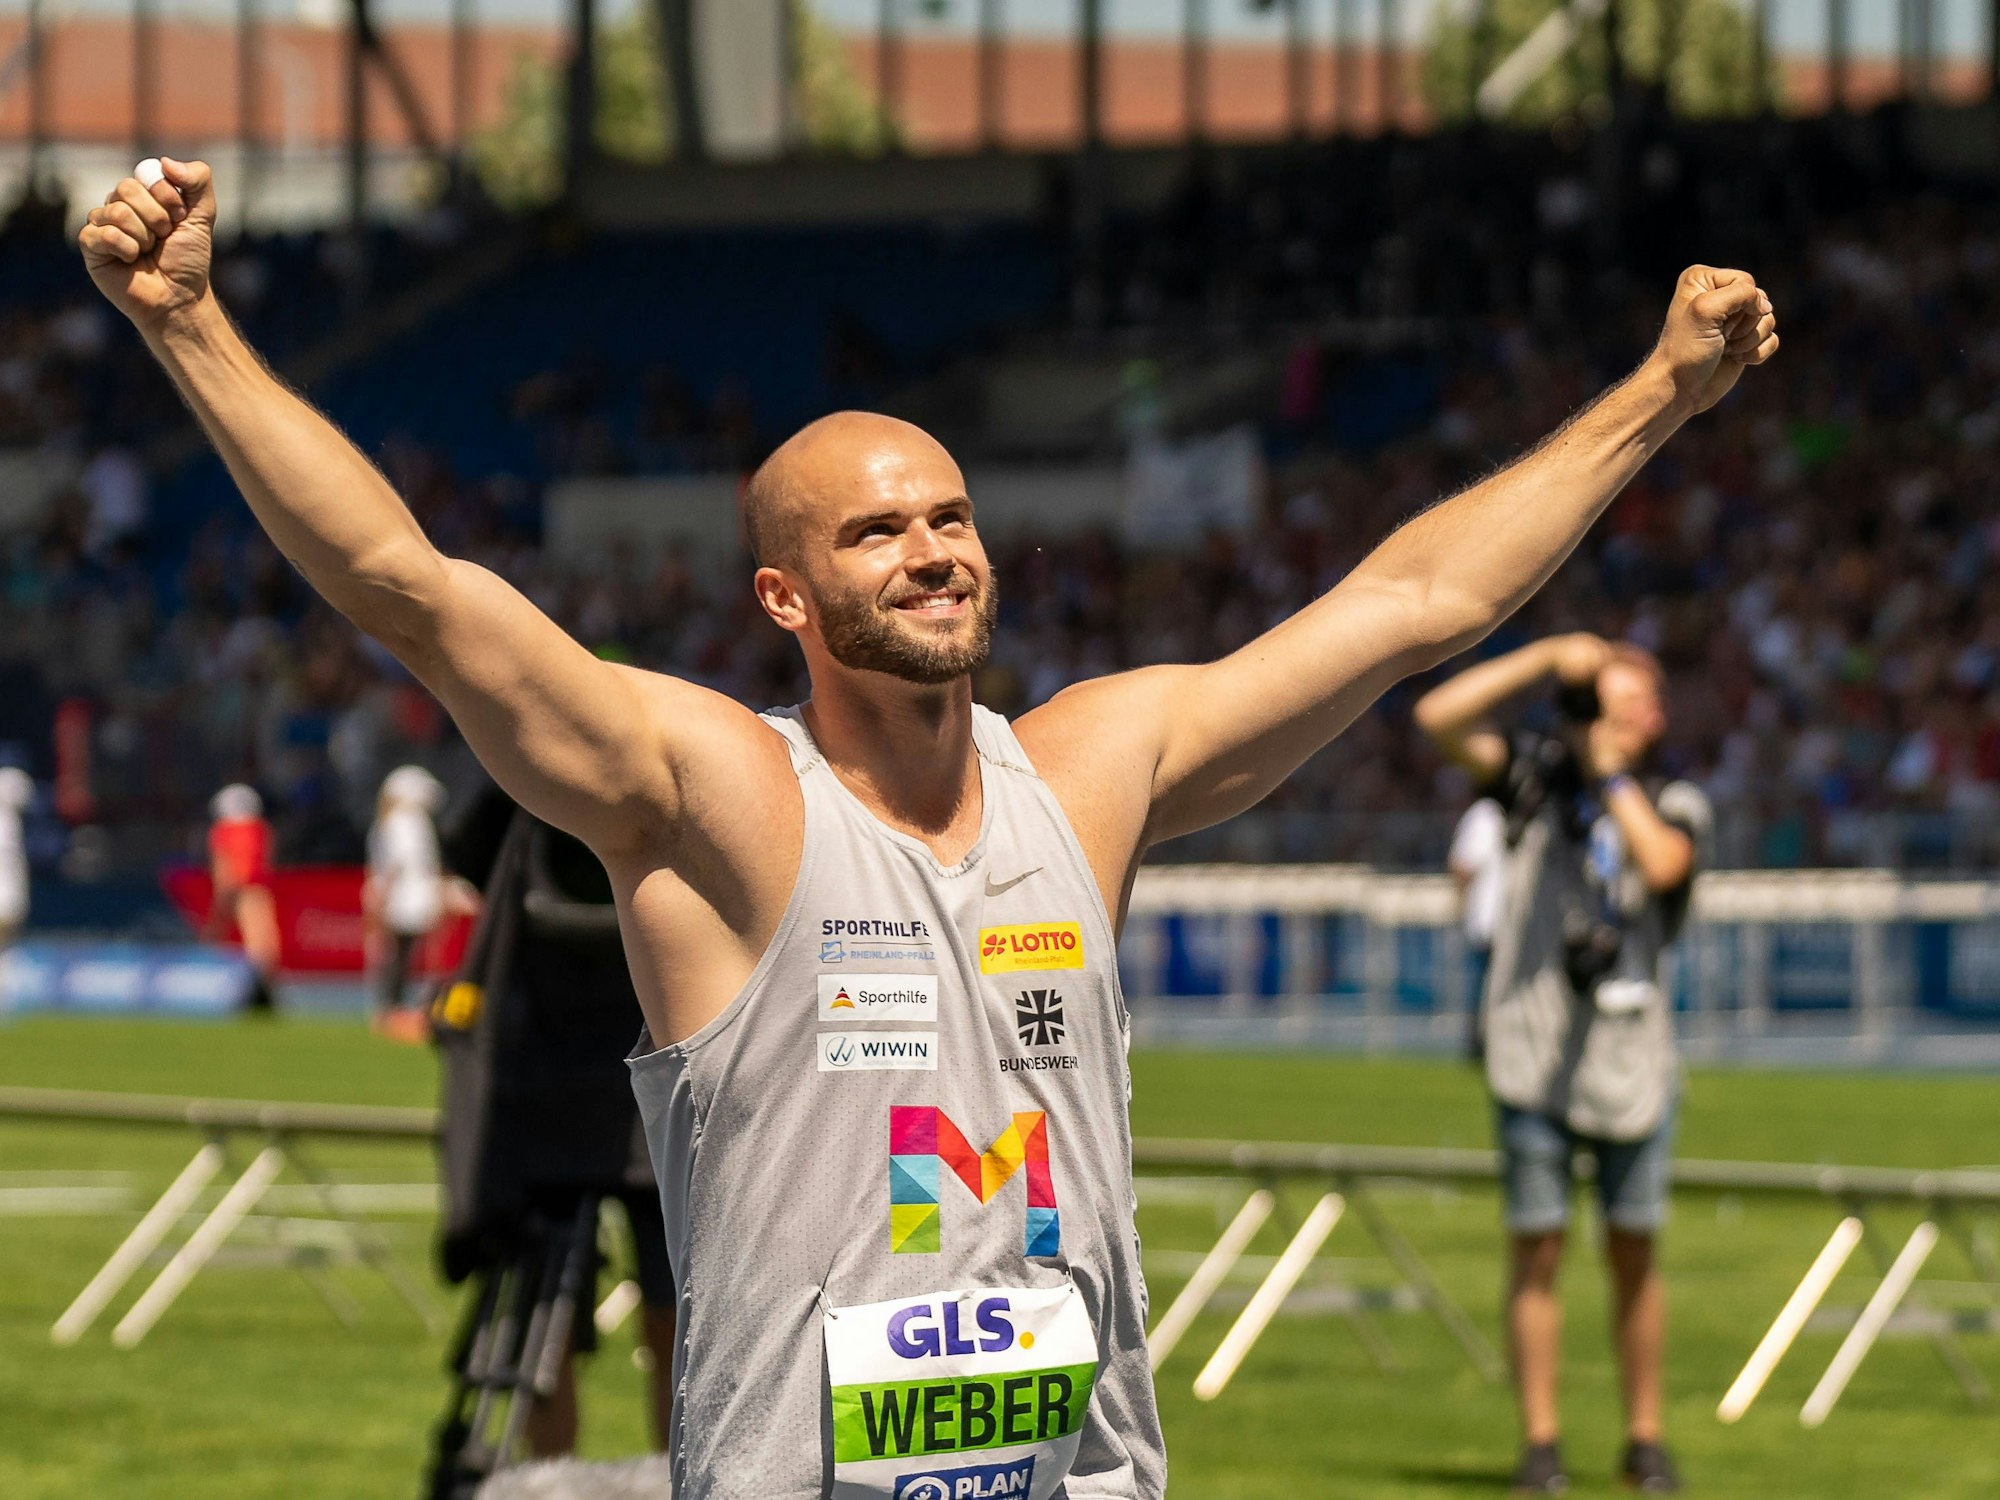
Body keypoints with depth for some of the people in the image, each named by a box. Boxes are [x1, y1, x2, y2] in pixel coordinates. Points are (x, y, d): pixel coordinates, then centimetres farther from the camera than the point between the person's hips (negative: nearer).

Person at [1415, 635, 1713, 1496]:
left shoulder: (1676, 805, 5)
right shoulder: (1541, 778, 5)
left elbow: (1661, 864, -17)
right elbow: (1438, 717, -5)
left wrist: (1612, 769, -11)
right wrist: (1546, 658, -8)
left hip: (1632, 1054, 0)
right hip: (1535, 1057, 0)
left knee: (1634, 1253, 5)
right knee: (1537, 1248, 0)